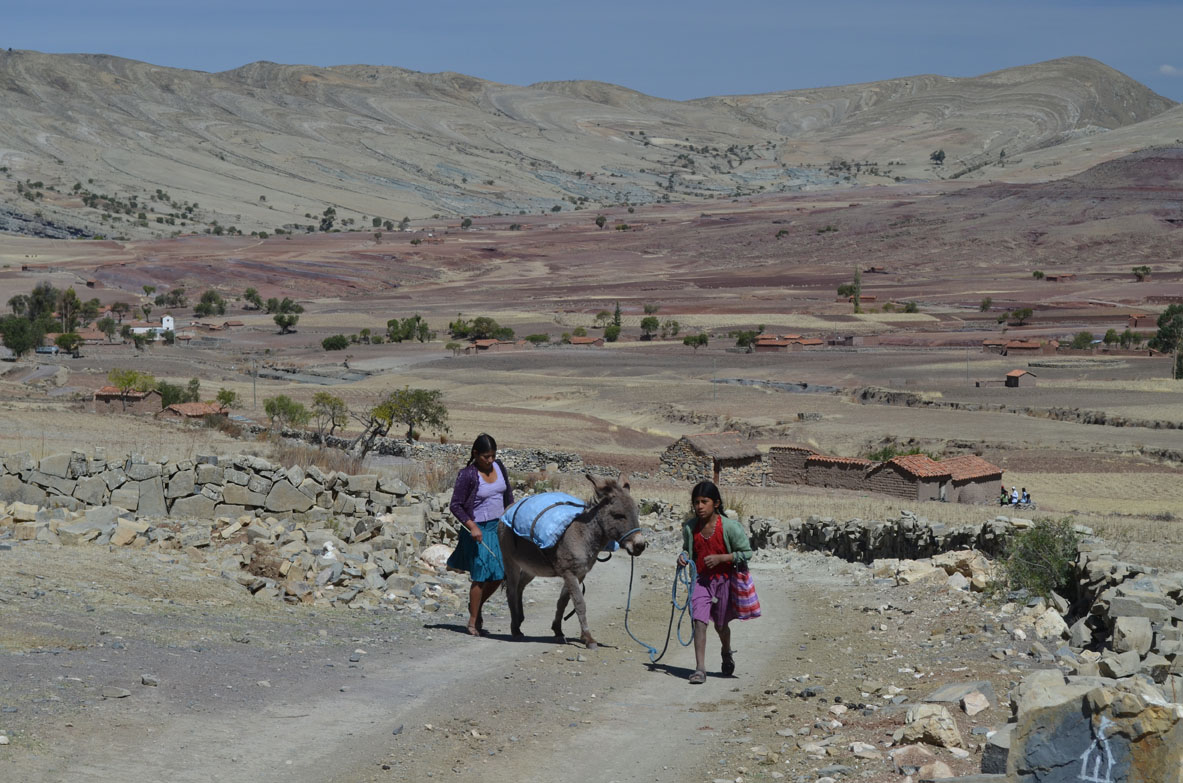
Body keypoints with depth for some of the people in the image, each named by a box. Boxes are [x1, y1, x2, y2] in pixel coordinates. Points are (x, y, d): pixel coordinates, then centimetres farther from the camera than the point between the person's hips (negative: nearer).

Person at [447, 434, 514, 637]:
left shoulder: (499, 466, 3)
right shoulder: (468, 475, -14)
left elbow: (508, 494, 18)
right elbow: (455, 505, -11)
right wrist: (472, 526, -19)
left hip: (498, 527, 6)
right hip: (479, 529, -6)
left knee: (499, 574, 7)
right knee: (481, 576, -6)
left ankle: (477, 606, 32)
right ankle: (473, 621, 7)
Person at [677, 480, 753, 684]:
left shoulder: (730, 527, -16)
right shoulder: (690, 527, -5)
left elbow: (746, 552, -10)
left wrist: (720, 558, -21)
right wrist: (683, 556, -10)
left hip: (724, 579, -2)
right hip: (701, 579, 2)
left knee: (720, 624, 14)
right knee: (699, 621, -15)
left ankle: (727, 654, 47)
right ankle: (700, 669, -14)